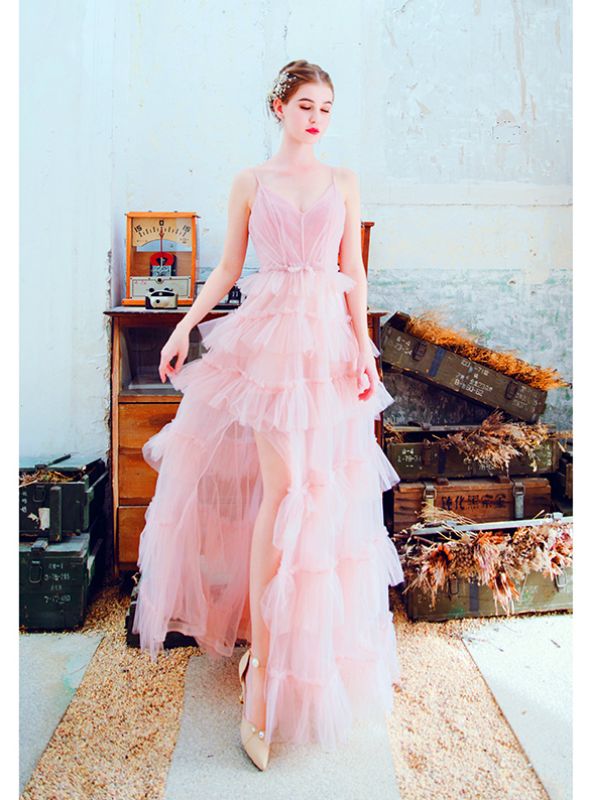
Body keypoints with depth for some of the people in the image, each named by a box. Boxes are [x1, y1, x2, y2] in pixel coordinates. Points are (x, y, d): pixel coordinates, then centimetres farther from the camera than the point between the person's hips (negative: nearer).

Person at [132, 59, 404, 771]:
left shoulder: (344, 182, 15)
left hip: (329, 336, 3)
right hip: (270, 334, -2)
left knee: (328, 486, 4)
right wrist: (184, 326, 2)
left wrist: (363, 346, -2)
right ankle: (264, 665, -2)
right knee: (283, 486, -13)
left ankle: (308, 639, 26)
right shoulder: (250, 182, 12)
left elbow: (354, 272, 9)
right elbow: (228, 267, 11)